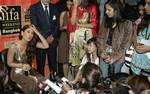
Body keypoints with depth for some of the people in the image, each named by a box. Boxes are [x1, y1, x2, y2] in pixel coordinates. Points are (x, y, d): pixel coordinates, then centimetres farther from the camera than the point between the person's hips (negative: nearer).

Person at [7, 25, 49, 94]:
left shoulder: (32, 44, -5)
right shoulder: (14, 46, -17)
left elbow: (46, 46, -17)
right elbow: (9, 63, -8)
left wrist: (37, 32, -21)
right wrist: (22, 65, -23)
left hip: (28, 71, 4)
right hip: (17, 73, -4)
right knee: (32, 83, -29)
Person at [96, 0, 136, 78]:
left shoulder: (127, 24, -7)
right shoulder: (105, 22, 9)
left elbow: (125, 44, -9)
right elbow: (99, 38, 6)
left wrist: (114, 58, -12)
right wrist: (102, 53, -9)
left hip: (117, 58, -3)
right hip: (104, 56, 4)